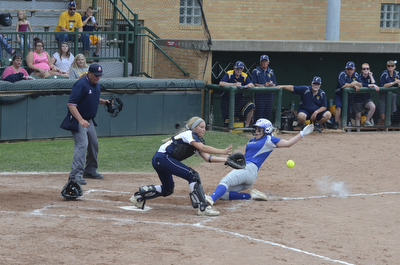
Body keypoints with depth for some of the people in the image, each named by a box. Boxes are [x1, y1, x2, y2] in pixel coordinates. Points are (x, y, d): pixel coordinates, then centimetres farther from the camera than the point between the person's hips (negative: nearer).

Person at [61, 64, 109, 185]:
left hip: (89, 121, 9)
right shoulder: (81, 84, -21)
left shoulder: (96, 85, 8)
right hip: (77, 121, -9)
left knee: (94, 144, 16)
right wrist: (81, 120, -36)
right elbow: (71, 104, -27)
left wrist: (105, 102, 6)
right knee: (82, 144, -20)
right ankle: (76, 174, -23)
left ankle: (90, 171, 32)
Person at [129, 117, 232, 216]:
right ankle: (202, 208, -20)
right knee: (192, 175, -16)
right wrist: (223, 151, -25)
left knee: (168, 188, 21)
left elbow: (207, 157, 11)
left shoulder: (197, 140, 19)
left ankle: (138, 196, 30)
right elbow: (203, 148, -23)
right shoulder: (189, 134, -8)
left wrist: (225, 159, 2)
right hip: (163, 158, -11)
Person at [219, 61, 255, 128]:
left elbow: (252, 85, -12)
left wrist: (249, 85, -38)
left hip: (239, 99, 3)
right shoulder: (229, 74, -10)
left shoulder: (245, 76, 1)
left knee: (251, 106, -21)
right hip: (227, 99, -3)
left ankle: (247, 125, -11)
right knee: (228, 120, -6)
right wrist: (234, 84, -33)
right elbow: (221, 83, -25)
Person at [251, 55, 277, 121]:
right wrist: (263, 85, -18)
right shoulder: (255, 71, 1)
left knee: (268, 113, 6)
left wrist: (272, 84, -11)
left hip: (269, 95, 5)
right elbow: (254, 84, -6)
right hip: (259, 95, -5)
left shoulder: (271, 71, 15)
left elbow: (275, 84, 13)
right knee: (259, 113, -8)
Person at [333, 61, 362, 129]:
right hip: (339, 95, -5)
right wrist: (354, 85, -24)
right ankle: (336, 123, -20)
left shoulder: (356, 75, 2)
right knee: (339, 107, -24)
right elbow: (343, 85, -30)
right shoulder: (342, 74, -17)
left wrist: (356, 83, -26)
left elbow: (361, 85, -3)